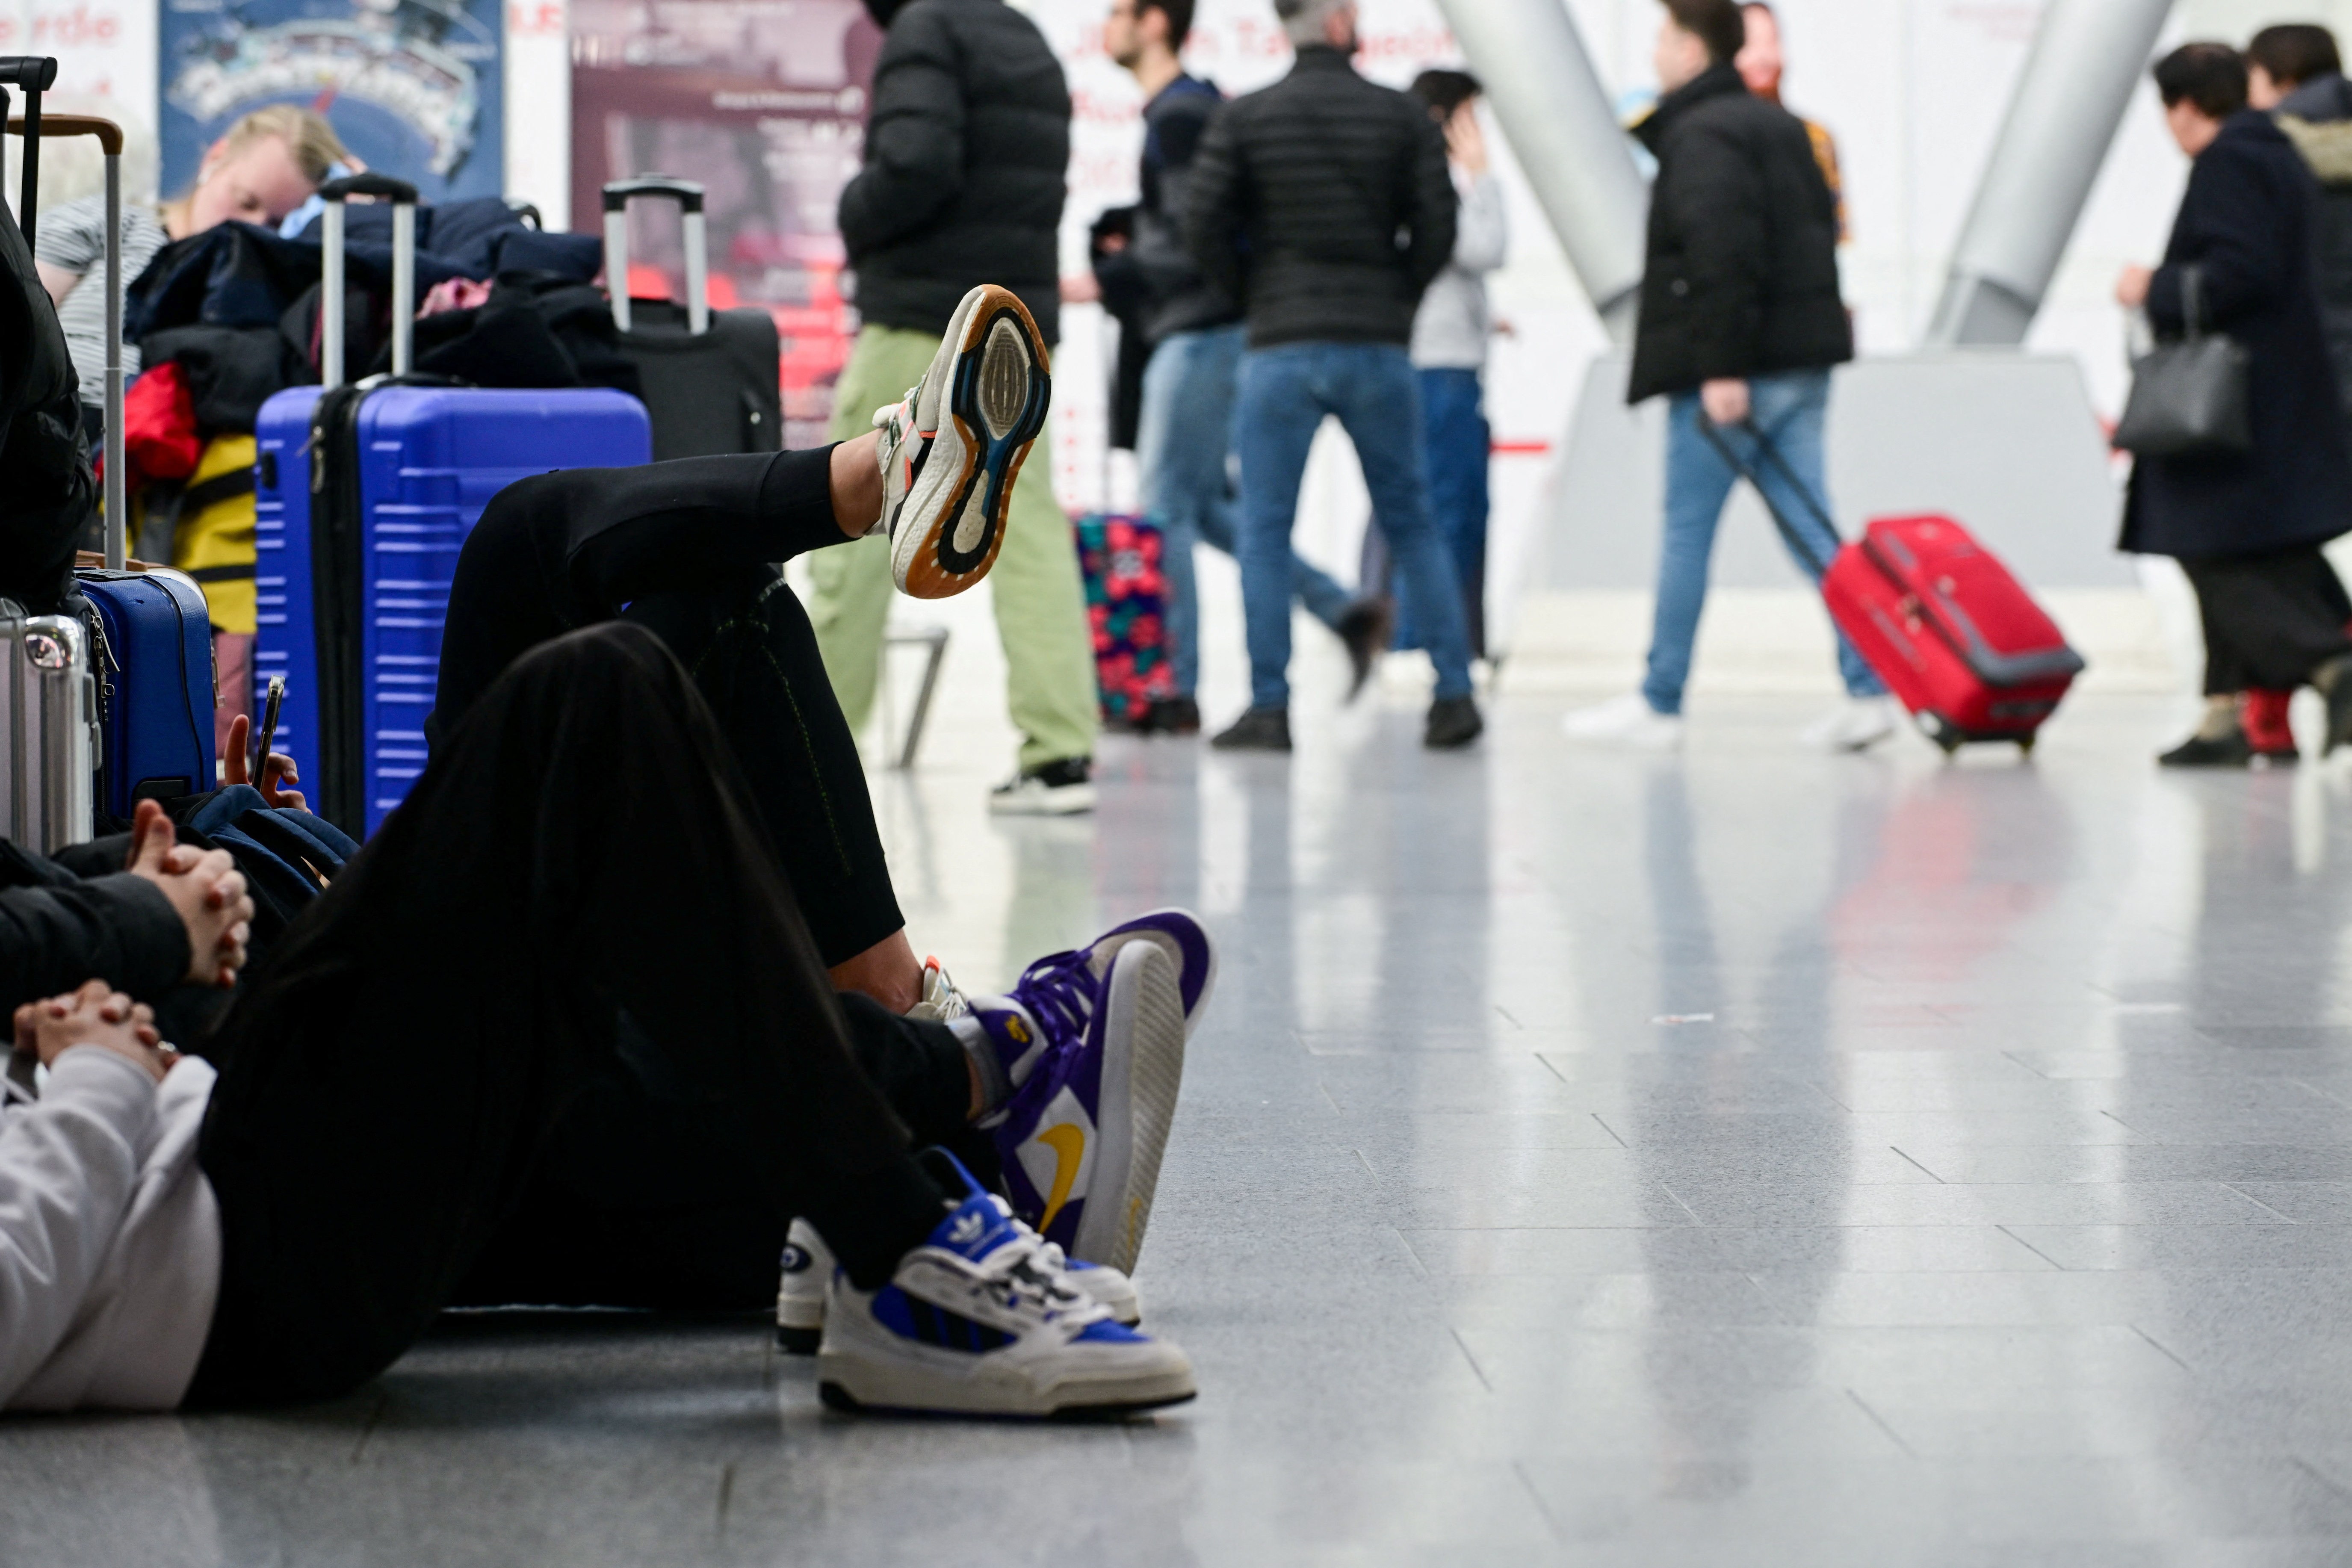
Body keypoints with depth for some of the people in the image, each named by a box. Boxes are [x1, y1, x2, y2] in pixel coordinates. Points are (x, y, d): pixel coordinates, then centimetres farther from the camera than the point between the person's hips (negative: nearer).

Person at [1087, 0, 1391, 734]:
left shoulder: (1180, 116, -14)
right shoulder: (1198, 107, 16)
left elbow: (1196, 242, -21)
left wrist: (1104, 277, -17)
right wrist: (1133, 257, 12)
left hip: (1202, 335, -10)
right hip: (1199, 334, 10)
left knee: (1166, 509, -5)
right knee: (1205, 506, 14)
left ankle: (1177, 693, -3)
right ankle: (1345, 611, 12)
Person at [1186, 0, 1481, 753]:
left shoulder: (1244, 119, -1)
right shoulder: (1403, 117, 2)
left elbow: (1203, 224, -6)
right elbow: (1436, 230, -2)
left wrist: (1254, 296, 8)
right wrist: (1391, 300, 13)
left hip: (1281, 349, -1)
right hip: (1379, 347, 1)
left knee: (1265, 529, 4)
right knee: (1412, 524, 11)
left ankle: (1269, 709, -1)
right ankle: (1455, 696, 8)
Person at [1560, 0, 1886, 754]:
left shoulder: (1700, 135, -11)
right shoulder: (1778, 126, 18)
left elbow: (1721, 256, -22)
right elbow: (1822, 226, 21)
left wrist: (1721, 367, -22)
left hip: (1726, 373, -8)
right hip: (1801, 362, 8)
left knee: (1686, 530, 1)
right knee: (1811, 531, 6)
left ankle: (1659, 704, 8)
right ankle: (1869, 689, -3)